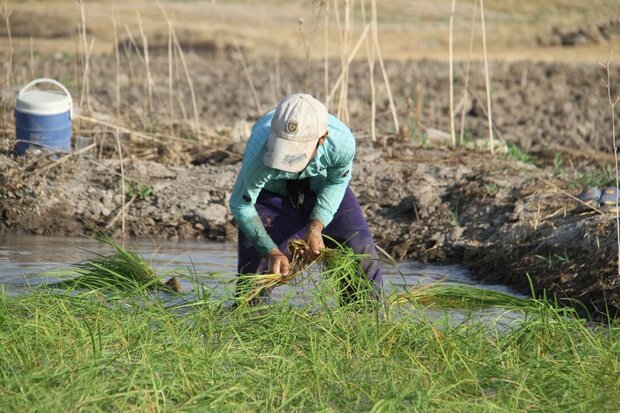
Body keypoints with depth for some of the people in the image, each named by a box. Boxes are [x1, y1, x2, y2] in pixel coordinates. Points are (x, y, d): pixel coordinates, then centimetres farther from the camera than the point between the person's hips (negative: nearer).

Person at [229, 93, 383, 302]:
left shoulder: (342, 142, -37)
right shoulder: (260, 153, -44)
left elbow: (337, 181, -12)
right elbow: (240, 205, -27)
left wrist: (317, 226, -23)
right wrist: (272, 251, -32)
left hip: (319, 185, 2)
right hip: (271, 191, -2)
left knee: (359, 246, -7)